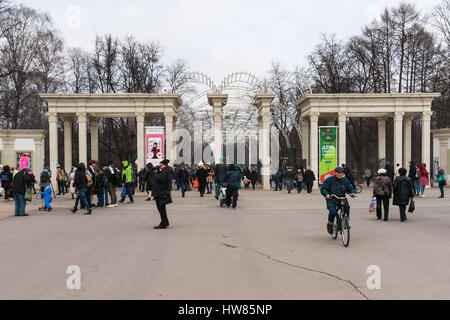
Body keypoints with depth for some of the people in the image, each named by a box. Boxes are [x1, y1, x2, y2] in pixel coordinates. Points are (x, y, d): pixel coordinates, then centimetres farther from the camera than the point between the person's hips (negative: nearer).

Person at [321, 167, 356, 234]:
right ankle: (330, 224, 6)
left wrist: (352, 193, -12)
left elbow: (350, 188, 11)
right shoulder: (329, 180, -5)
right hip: (331, 199, -2)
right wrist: (326, 194, -26)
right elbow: (323, 189, -5)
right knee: (332, 212, -25)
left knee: (347, 207, -29)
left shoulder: (345, 180, 6)